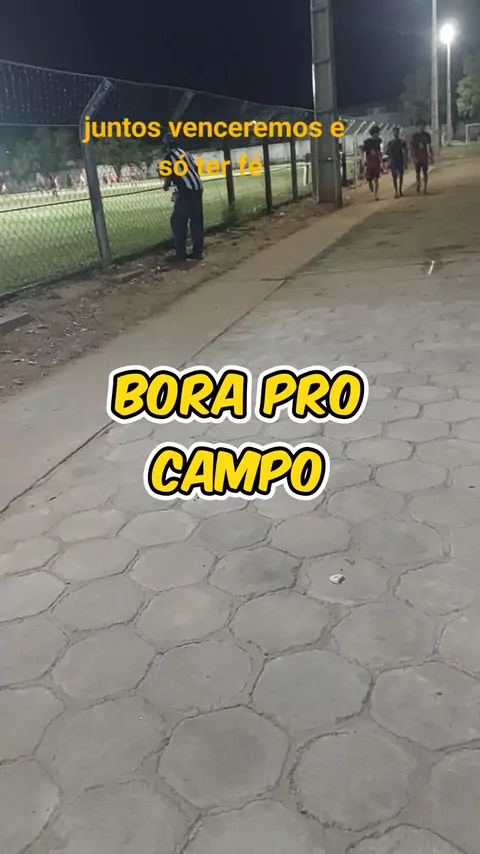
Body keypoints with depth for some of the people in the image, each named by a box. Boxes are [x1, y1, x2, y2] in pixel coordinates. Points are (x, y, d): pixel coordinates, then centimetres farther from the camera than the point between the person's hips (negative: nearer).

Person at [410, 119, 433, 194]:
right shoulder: (414, 136, -4)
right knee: (418, 172, 5)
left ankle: (425, 188, 7)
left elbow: (429, 146, 8)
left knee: (425, 172, 2)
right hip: (417, 157, -1)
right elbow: (411, 147, -4)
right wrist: (413, 157, -13)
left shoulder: (427, 135, 2)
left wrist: (431, 156, 5)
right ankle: (419, 185, 25)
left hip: (425, 156, 1)